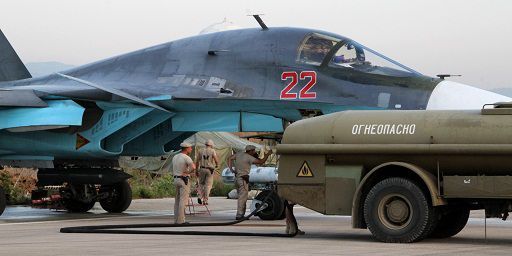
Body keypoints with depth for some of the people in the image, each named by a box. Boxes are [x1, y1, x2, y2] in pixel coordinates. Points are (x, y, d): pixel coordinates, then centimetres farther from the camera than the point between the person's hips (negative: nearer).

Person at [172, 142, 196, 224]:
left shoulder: (175, 157, 11)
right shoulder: (186, 158, -13)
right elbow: (193, 167, -29)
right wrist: (187, 173, -13)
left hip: (176, 179, 8)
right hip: (184, 180, -8)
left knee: (177, 200, 12)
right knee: (183, 200, -7)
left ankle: (176, 219, 13)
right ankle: (181, 220, -11)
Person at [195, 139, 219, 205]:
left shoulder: (201, 151, 5)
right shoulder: (212, 151, -3)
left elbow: (197, 161, 3)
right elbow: (216, 160, -12)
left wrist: (196, 170, 10)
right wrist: (217, 165, 10)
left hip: (202, 169, 2)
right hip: (210, 169, -2)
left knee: (201, 184, 16)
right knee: (208, 185, 4)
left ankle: (200, 197, -4)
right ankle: (205, 200, 1)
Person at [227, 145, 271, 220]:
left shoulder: (239, 154, 8)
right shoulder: (249, 157, -14)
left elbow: (230, 158, 17)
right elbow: (261, 162, -16)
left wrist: (231, 168, 12)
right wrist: (267, 155, -3)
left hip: (236, 178, 8)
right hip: (243, 179, -8)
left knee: (241, 197, 15)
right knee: (242, 197, -7)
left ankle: (241, 214, 17)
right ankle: (239, 215, -9)